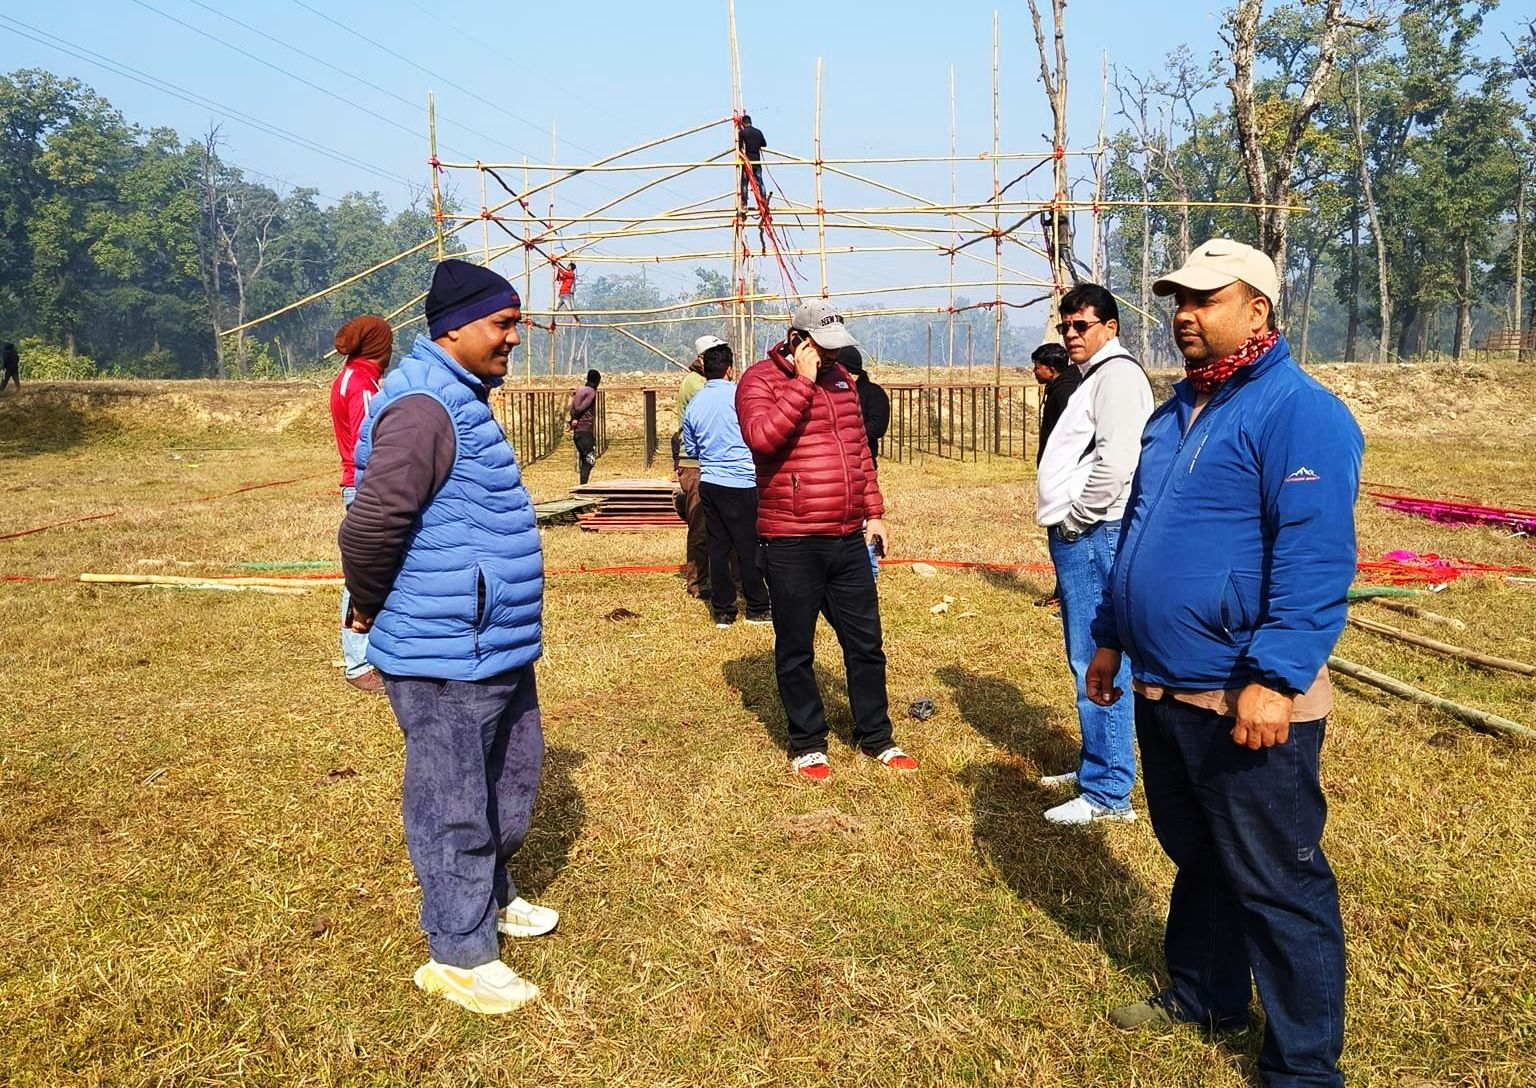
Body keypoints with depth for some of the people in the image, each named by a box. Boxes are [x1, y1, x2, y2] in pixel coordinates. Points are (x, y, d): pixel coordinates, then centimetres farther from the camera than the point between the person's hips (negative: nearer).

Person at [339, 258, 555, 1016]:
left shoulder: (463, 400, 13)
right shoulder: (424, 407, -21)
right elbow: (371, 522, -27)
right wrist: (369, 609, -12)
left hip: (494, 644, 10)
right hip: (446, 655, -10)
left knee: (511, 777, 23)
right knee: (455, 804, 4)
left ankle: (492, 897, 43)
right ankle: (459, 954, 19)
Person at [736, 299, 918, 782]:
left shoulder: (839, 377, 13)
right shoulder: (760, 379, -7)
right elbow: (762, 435, -27)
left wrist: (874, 512, 14)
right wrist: (803, 381, -21)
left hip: (849, 539, 6)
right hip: (791, 545, -6)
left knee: (866, 643, 13)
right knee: (796, 650, 7)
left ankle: (876, 737, 28)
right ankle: (807, 745, 23)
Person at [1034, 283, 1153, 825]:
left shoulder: (1117, 373, -11)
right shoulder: (1093, 378, 21)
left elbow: (1116, 461, -22)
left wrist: (1074, 520, -13)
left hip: (1093, 536, -11)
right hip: (1077, 537, 11)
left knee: (1097, 663, -7)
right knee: (1087, 659, 16)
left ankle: (1108, 792, -1)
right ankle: (1095, 766, 27)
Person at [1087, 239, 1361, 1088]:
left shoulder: (1297, 411, -13)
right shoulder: (1176, 412, 14)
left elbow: (1315, 558, -22)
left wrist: (1275, 678, -27)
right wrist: (1111, 635, 21)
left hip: (1246, 703, -8)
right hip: (1162, 691, 8)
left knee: (1277, 885, 5)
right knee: (1196, 858, 23)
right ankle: (1203, 993, 42)